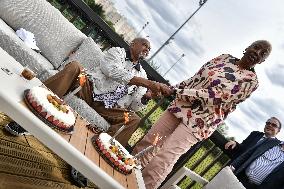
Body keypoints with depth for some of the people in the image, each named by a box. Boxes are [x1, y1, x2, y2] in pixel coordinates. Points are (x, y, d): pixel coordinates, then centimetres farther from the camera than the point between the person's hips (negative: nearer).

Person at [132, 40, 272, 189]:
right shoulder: (225, 58, 11)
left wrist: (177, 91, -18)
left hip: (199, 122, -5)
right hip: (180, 107, 6)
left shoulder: (251, 80, -7)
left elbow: (216, 96, -17)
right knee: (147, 142, 7)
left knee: (163, 160, -13)